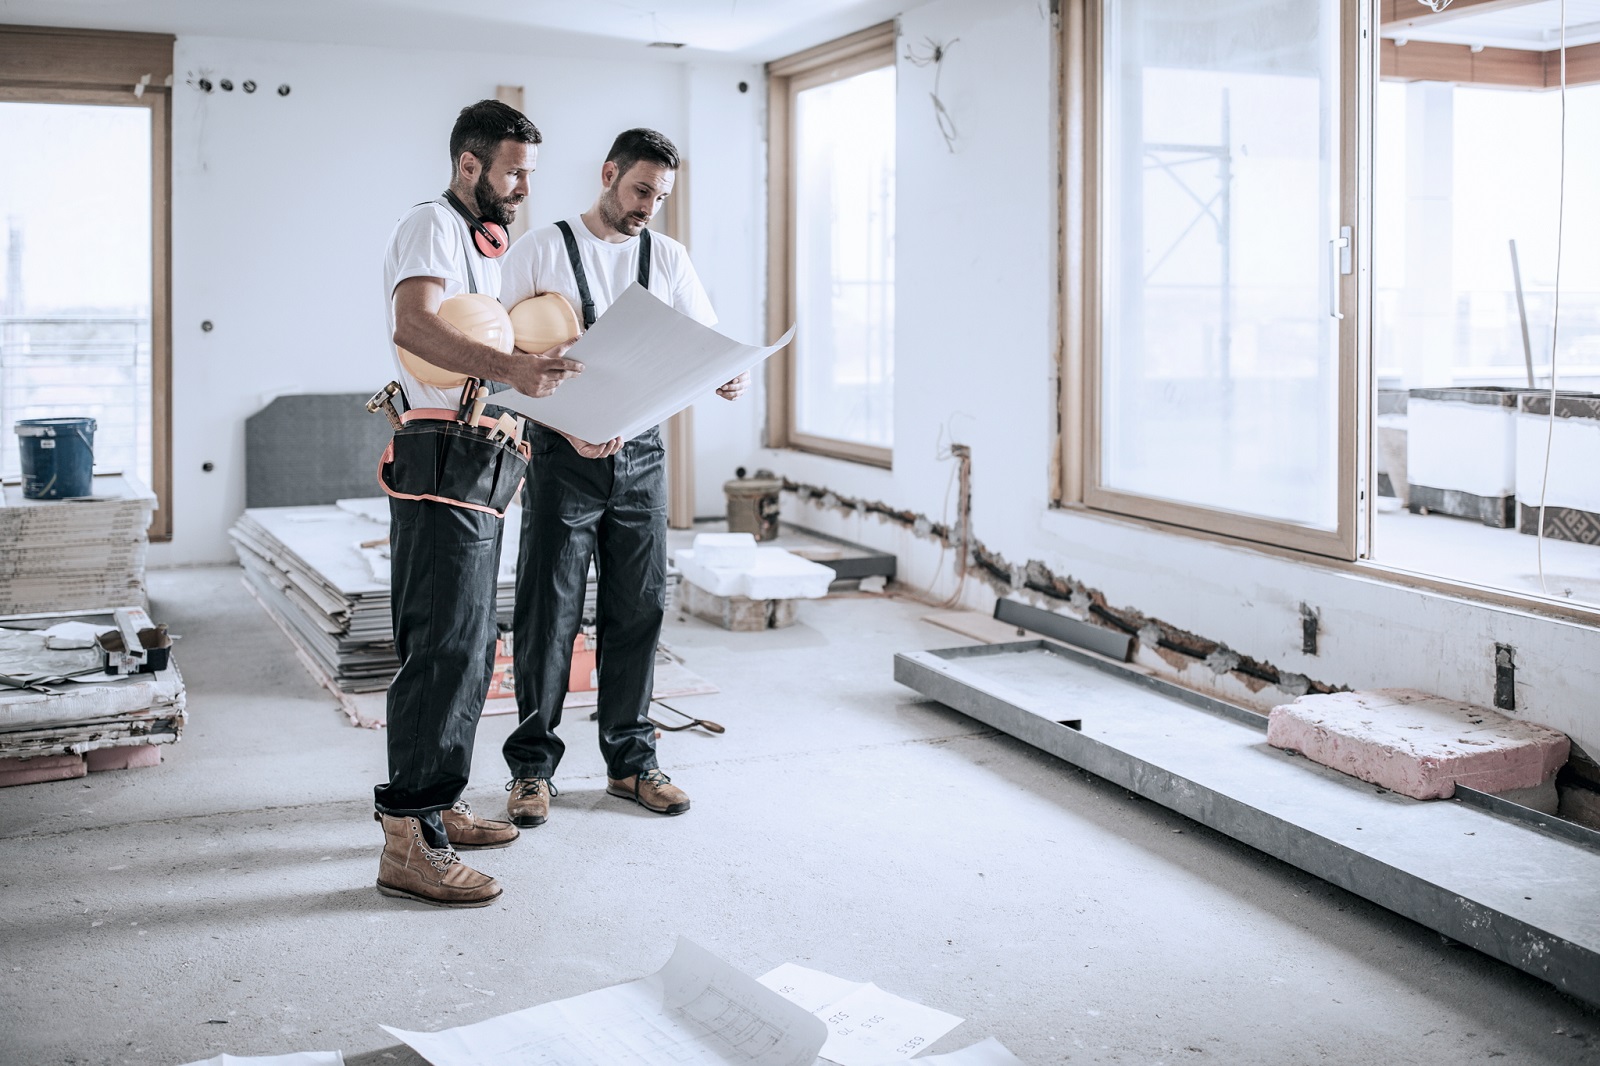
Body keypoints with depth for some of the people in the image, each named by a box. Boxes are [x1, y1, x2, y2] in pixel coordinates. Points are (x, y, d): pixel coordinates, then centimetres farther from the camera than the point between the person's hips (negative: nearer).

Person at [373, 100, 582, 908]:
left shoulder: (483, 244, 24)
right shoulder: (432, 226, -8)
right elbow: (414, 326, -27)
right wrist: (508, 368, -41)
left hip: (477, 470, 10)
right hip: (442, 463, -10)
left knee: (466, 648, 14)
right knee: (443, 649, -13)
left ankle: (435, 804, 24)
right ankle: (409, 844, -11)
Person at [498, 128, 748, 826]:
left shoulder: (667, 258, 10)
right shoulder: (542, 250, -2)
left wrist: (731, 376, -18)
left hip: (640, 454, 4)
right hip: (562, 454, -4)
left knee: (638, 610, 7)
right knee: (549, 611, 0)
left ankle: (629, 761, 20)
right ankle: (532, 765, 13)